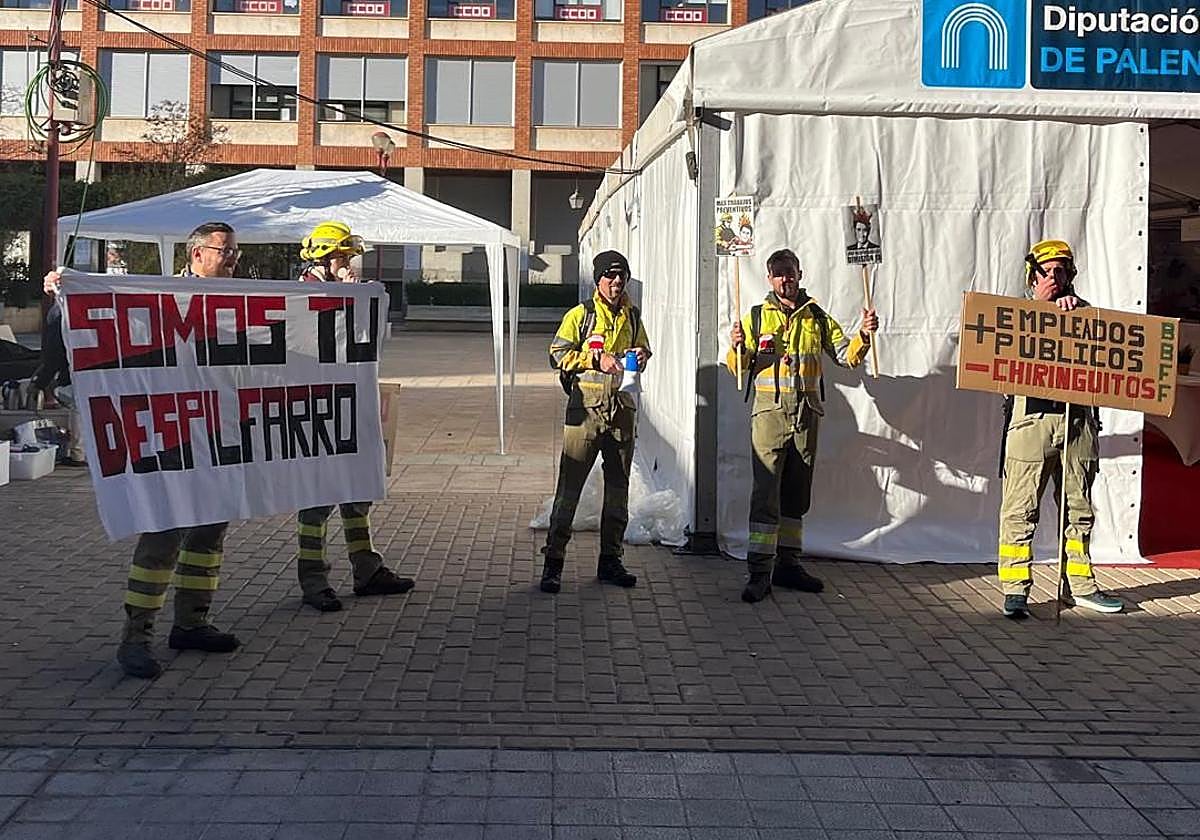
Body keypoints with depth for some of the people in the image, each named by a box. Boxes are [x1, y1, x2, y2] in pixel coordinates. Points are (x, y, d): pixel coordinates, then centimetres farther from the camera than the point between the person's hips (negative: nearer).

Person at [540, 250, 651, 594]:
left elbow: (643, 349, 27)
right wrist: (596, 359, -15)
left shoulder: (632, 316, 14)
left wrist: (641, 356, 3)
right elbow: (557, 355, -5)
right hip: (586, 407, -5)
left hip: (622, 407, 5)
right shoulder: (580, 314, 0)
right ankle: (553, 562, -1)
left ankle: (610, 560, 19)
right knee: (569, 486, -6)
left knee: (618, 487, 10)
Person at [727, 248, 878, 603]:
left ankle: (788, 564, 19)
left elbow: (847, 356, 8)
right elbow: (737, 367, 1)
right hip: (770, 411, -3)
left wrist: (863, 335, -10)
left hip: (806, 413, 3)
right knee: (766, 492, -10)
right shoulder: (756, 317, 6)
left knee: (797, 492, 10)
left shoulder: (817, 318, 12)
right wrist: (737, 348, -20)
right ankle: (760, 572, -9)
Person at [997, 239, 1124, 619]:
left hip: (1077, 418, 3)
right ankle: (1015, 589, -1)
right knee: (1020, 509, -6)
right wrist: (1038, 305, -6)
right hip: (1032, 416, -3)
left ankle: (1079, 586, 20)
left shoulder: (1082, 310, 16)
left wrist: (1076, 309, -12)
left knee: (1078, 508, 10)